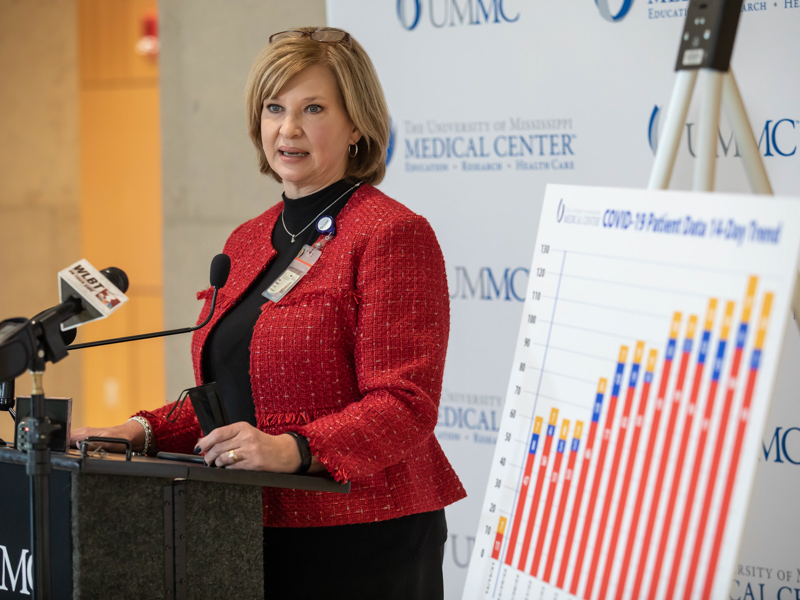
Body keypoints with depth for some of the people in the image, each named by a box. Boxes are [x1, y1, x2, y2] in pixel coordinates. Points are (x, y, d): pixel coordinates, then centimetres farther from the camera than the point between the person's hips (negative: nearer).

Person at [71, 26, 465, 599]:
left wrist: (292, 449, -30)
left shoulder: (393, 235, -10)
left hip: (361, 543, -7)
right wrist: (142, 432, 5)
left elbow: (404, 406, -17)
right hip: (252, 537, 7)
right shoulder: (247, 242, 15)